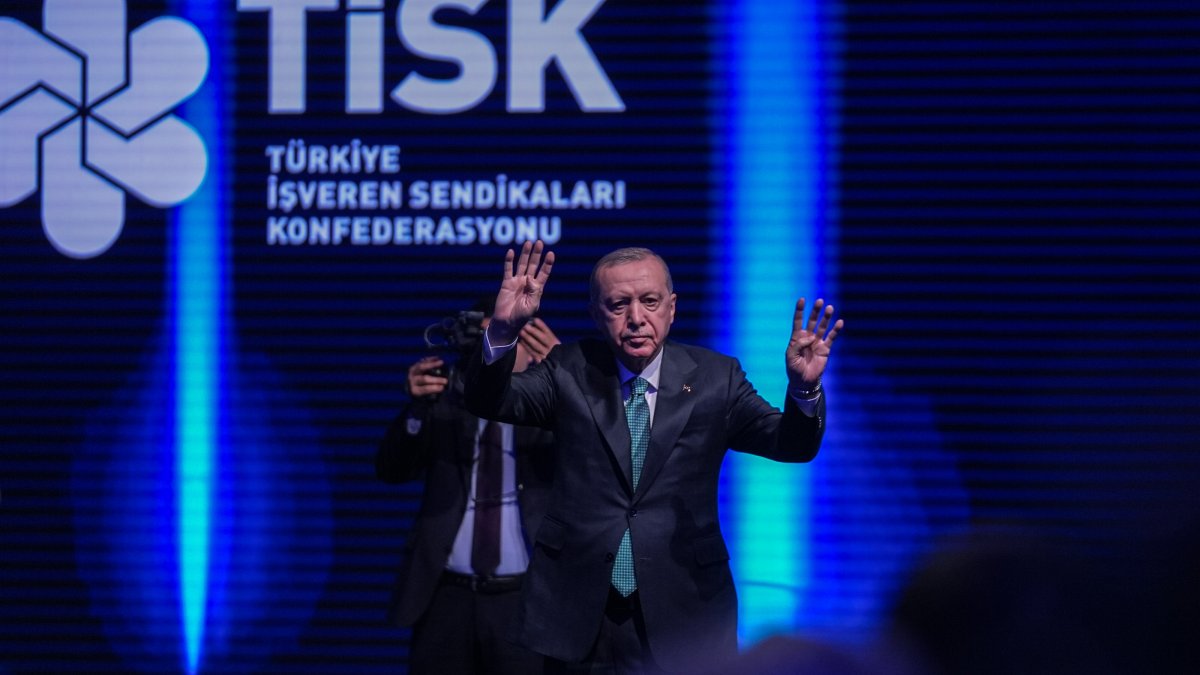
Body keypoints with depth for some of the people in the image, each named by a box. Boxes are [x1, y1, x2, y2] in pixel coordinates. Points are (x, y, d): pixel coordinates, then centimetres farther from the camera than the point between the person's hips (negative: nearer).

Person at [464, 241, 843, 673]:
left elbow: (791, 444, -5)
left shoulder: (714, 378, 2)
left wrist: (803, 388, -28)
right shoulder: (570, 372, 4)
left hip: (683, 620, 0)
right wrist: (502, 333, -27)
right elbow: (489, 402, -7)